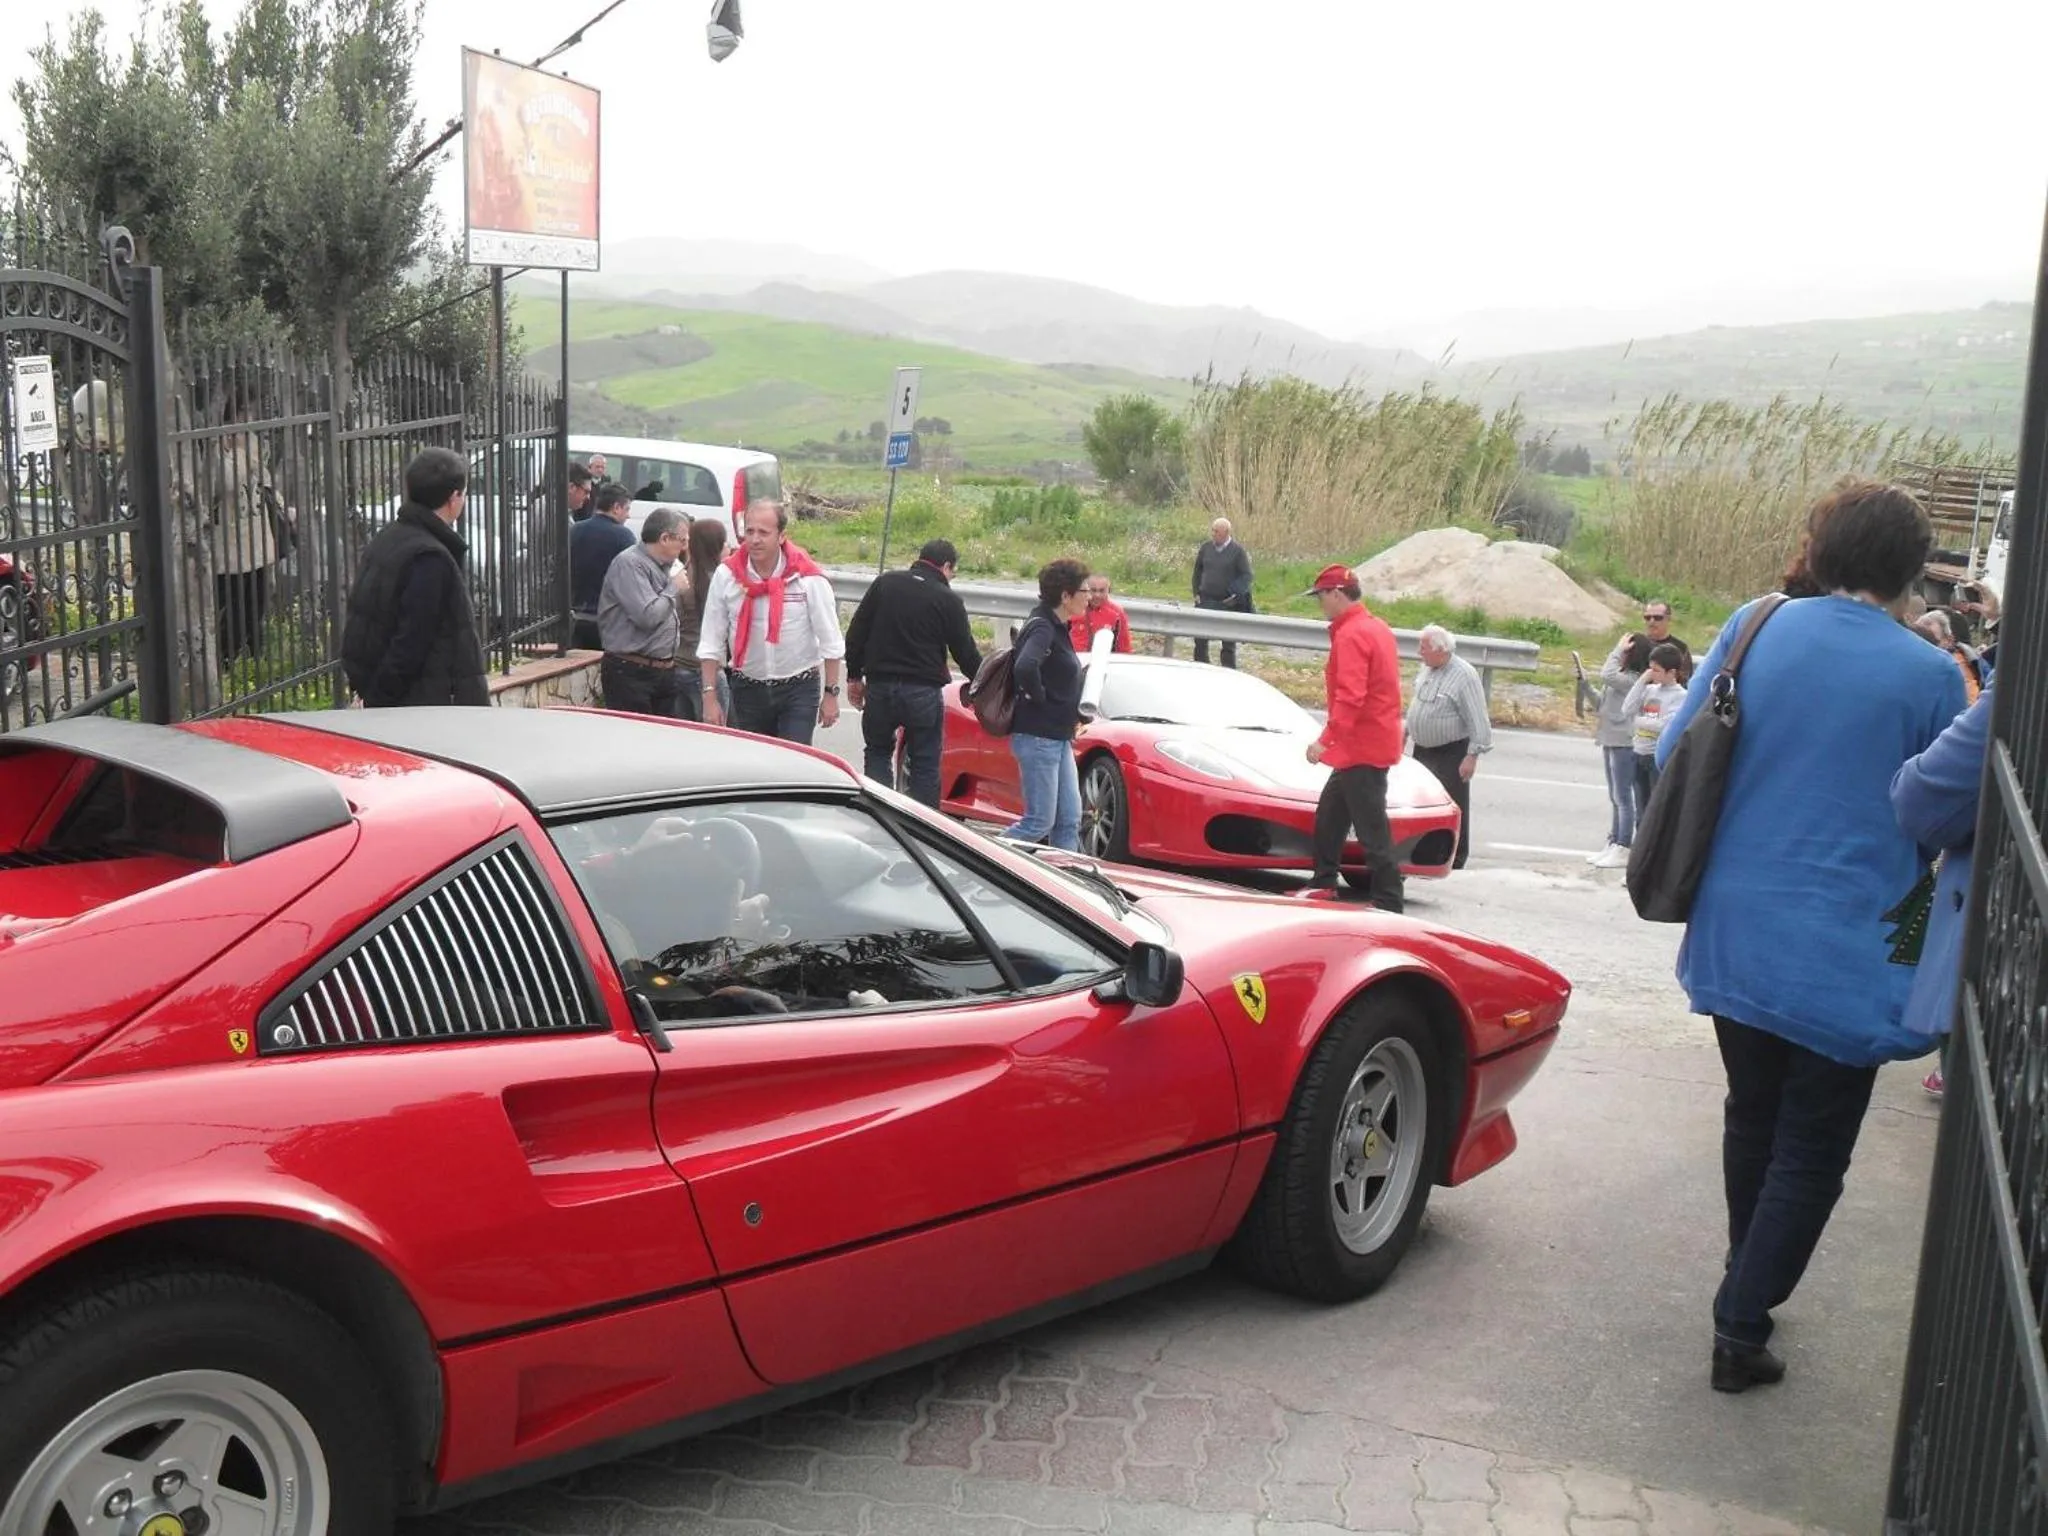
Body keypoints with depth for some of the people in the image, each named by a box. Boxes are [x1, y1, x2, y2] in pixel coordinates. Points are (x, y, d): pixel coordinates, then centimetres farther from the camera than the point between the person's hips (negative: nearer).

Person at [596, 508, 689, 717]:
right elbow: (647, 616, -23)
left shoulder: (665, 565, 15)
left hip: (664, 671, 9)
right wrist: (673, 587, -9)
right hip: (631, 674, -9)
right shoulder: (629, 563, -13)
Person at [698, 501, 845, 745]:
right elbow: (711, 643, -1)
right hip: (746, 689, 3)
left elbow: (830, 642, -4)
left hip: (798, 690, -3)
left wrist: (831, 694, -3)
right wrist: (710, 696, -3)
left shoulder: (808, 578, -10)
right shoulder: (727, 576, -4)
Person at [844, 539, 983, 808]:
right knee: (925, 765, 6)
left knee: (878, 753, 17)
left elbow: (855, 633, 7)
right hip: (923, 692, -3)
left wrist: (854, 675, 14)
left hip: (880, 687, 3)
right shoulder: (949, 600, -5)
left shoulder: (885, 583, 5)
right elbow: (966, 652, 0)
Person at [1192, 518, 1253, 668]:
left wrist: (1236, 595, -16)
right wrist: (1197, 592, 6)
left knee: (1228, 641, 7)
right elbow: (1198, 571, 14)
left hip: (1228, 603, -3)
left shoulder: (1237, 550, -7)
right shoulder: (1206, 548, 4)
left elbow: (1247, 575, -6)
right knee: (1200, 638, 3)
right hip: (1206, 600, 3)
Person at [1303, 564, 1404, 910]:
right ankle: (1322, 885, 28)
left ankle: (1388, 904, -7)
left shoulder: (1351, 635, -16)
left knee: (1372, 830, -9)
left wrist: (1326, 740, -29)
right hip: (1376, 743, 11)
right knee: (1329, 814, 20)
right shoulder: (1376, 628, 15)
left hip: (1362, 748, -11)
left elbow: (1350, 696, -26)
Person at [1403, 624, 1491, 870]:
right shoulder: (1427, 669, 7)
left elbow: (1478, 720, -19)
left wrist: (1473, 755, -21)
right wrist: (1407, 731, 23)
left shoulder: (1464, 675, -19)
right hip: (1423, 749, 8)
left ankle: (1455, 861, 4)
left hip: (1451, 753, -8)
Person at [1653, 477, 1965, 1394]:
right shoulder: (1930, 676, -11)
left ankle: (1746, 1293, 38)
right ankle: (1741, 1327, 10)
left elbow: (1672, 754, 4)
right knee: (1811, 1152, 10)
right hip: (1843, 956, -4)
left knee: (1753, 1119, 22)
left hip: (1732, 934, 4)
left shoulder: (1754, 629, -3)